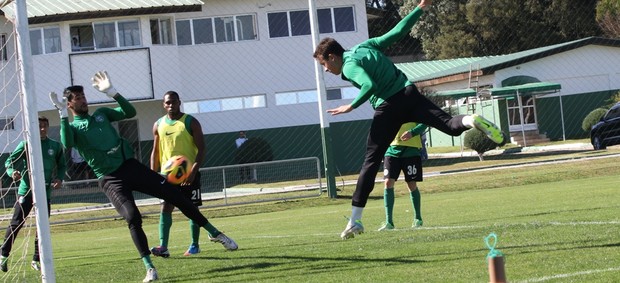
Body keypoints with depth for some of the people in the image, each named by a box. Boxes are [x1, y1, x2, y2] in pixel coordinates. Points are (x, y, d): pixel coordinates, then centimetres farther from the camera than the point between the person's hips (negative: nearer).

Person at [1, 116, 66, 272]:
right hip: (26, 190, -3)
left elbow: (62, 165, 16)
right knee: (16, 223, -4)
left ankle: (37, 260, 12)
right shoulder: (26, 145, -3)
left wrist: (59, 178, -3)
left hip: (45, 192, 3)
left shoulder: (56, 146, 5)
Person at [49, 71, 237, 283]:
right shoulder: (71, 127, 3)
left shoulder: (101, 114, 16)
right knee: (132, 218, -23)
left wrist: (111, 92, -3)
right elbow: (67, 144, -20)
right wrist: (63, 114, -24)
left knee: (174, 193, -1)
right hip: (110, 179, -4)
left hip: (131, 166, 4)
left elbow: (130, 112, 6)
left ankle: (214, 233, 12)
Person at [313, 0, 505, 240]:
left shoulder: (349, 66, -4)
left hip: (388, 108, -6)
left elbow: (369, 86, -22)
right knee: (451, 125, 1)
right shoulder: (365, 46, 16)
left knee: (371, 162, 0)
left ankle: (355, 220, 1)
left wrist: (351, 106, -11)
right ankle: (471, 121, -37)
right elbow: (398, 31, 18)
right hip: (409, 94, 6)